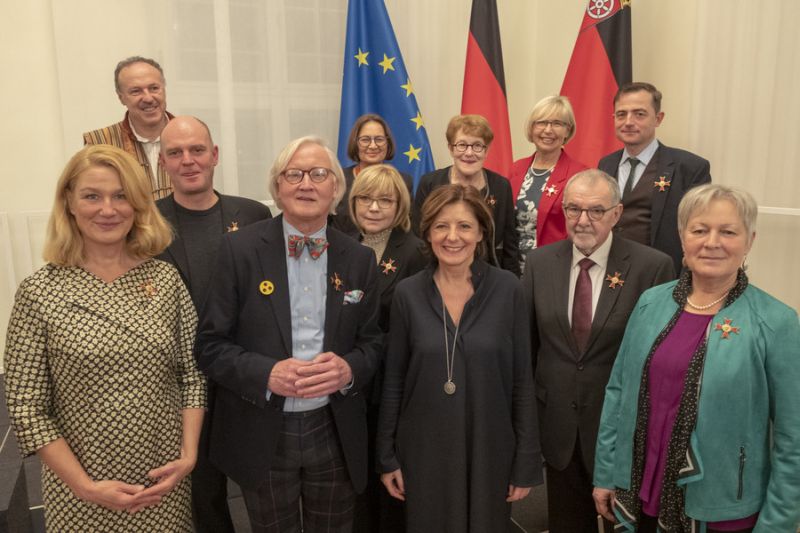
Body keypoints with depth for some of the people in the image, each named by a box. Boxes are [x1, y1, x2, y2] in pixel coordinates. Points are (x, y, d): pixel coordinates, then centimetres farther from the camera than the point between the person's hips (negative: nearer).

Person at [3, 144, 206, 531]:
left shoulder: (166, 278, -4)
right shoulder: (39, 292, -10)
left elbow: (192, 374, 1)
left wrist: (188, 455, -7)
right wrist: (85, 486, -12)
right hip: (81, 490, -2)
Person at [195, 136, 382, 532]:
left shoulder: (359, 258, -1)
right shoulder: (240, 248, -8)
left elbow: (372, 343, 5)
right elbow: (210, 344, -7)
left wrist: (349, 368, -17)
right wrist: (266, 373, -23)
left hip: (336, 434, 2)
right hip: (261, 436, -2)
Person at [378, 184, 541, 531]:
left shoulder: (507, 289, -8)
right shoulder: (408, 293, -6)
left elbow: (522, 380, -4)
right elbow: (393, 380, 0)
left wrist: (527, 463, -3)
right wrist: (387, 457, 2)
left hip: (490, 450, 0)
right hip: (423, 451, 1)